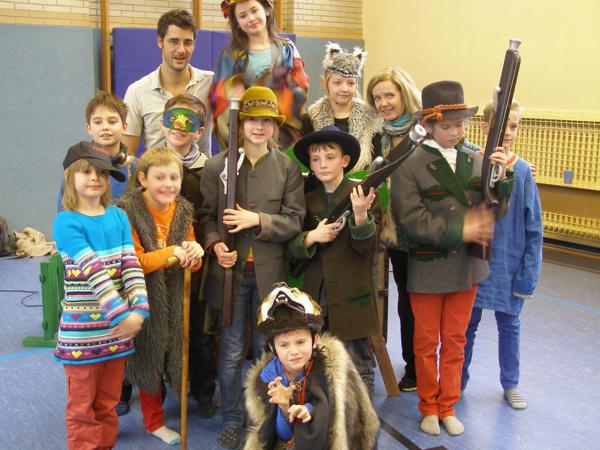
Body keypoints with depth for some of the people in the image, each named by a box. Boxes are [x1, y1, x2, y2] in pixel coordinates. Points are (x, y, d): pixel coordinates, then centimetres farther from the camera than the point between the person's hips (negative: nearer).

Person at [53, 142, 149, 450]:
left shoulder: (118, 217, 5)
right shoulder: (66, 222, -11)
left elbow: (131, 265, -3)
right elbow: (94, 272, -20)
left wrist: (138, 309, -15)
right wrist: (121, 315, -25)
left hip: (118, 329, 5)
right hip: (82, 330, -5)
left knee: (108, 401, 18)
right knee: (82, 404, 10)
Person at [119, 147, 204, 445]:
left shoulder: (184, 210, 1)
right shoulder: (128, 211, -15)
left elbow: (192, 263, 7)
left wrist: (194, 254, -16)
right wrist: (171, 253, -26)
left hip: (176, 299, 5)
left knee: (173, 358, 15)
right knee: (150, 359, 9)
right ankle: (155, 421, 29)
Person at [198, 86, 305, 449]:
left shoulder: (288, 168, 0)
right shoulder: (217, 165, -1)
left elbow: (295, 221, -4)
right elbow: (206, 215, 3)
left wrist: (258, 220, -18)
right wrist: (214, 245, -15)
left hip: (270, 272, 1)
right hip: (230, 270, 0)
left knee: (267, 350, 14)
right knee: (231, 352, 9)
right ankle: (233, 419, 27)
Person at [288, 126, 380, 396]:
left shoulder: (362, 196, -4)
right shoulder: (308, 201, 9)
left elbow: (365, 247, -9)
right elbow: (292, 249, 6)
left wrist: (361, 215, -26)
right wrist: (310, 237, -14)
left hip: (351, 299, -4)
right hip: (315, 300, 4)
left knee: (359, 369, 5)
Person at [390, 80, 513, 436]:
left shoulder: (477, 161, -2)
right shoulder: (410, 166, -12)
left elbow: (494, 212, -3)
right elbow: (411, 219, -20)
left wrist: (501, 179, -19)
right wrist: (460, 230, -24)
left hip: (467, 267, 3)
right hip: (427, 269, -3)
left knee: (455, 341, 16)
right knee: (426, 343, 13)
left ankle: (448, 407, 33)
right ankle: (429, 407, 32)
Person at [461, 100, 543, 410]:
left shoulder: (523, 171, -7)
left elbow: (533, 227, -3)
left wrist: (529, 271, -5)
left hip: (510, 262, 1)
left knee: (509, 324, 15)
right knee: (467, 323, 13)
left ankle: (510, 384, 34)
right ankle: (458, 381, 31)